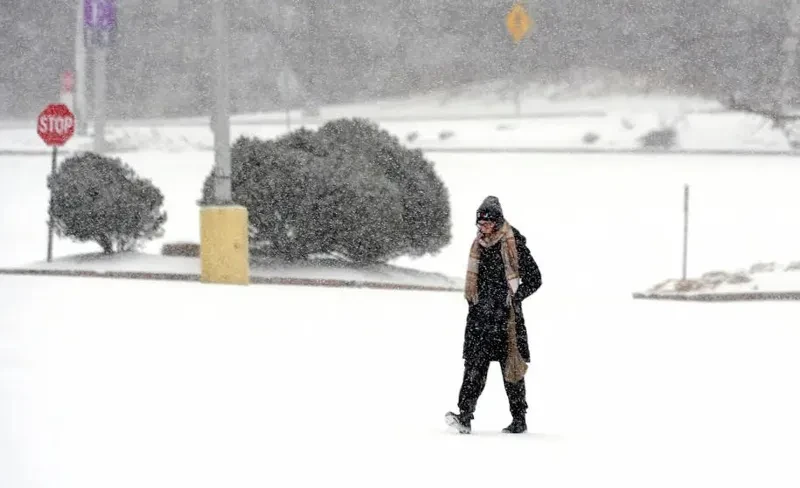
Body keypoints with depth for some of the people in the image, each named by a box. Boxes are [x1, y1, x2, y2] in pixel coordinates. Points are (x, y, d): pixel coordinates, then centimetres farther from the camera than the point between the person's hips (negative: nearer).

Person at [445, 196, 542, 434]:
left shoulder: (513, 244, -4)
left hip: (506, 316, -5)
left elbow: (534, 279, -2)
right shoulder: (479, 245, 14)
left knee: (511, 365, 0)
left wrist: (514, 298, -10)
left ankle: (519, 419, 9)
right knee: (475, 363, -7)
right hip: (481, 315, 5)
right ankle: (465, 416, -16)